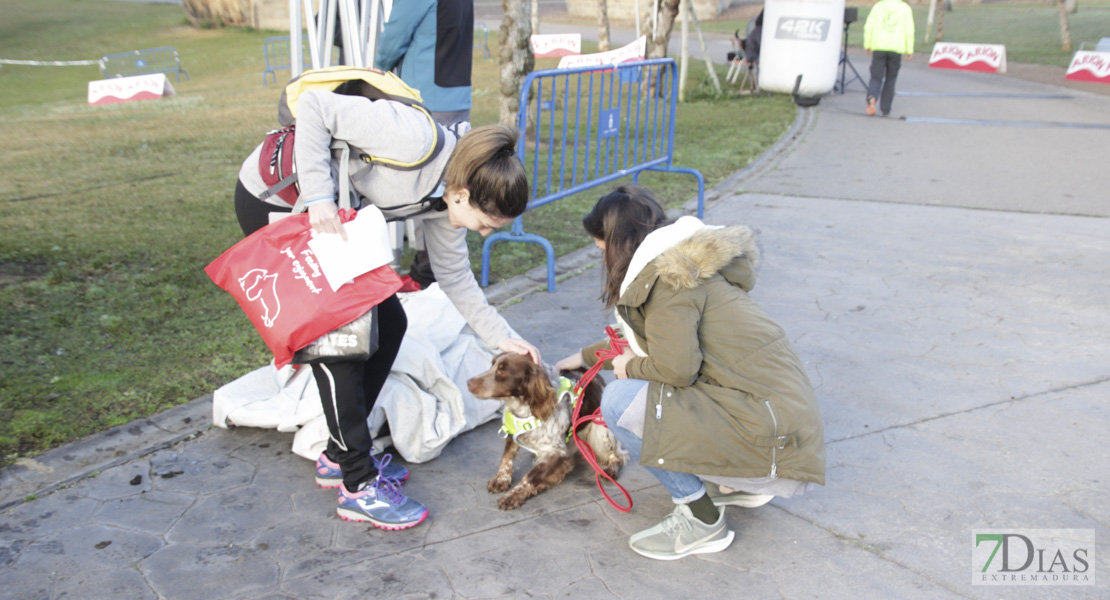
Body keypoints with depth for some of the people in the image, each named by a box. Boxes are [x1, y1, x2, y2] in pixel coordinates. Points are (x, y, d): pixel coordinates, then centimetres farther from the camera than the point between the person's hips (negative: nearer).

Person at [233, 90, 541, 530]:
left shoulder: (447, 198, -4)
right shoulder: (414, 140, -31)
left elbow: (453, 274, 8)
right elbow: (313, 104, -28)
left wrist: (501, 337, 6)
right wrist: (318, 194, -33)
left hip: (331, 213, 9)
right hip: (274, 200, -9)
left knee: (387, 322, 6)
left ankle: (340, 453, 21)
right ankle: (359, 486, -2)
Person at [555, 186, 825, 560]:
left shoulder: (668, 276, -13)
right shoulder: (687, 264, 18)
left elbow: (678, 367, -23)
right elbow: (641, 335, 34)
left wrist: (630, 368, -2)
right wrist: (586, 356, 44)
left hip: (773, 442, -10)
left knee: (620, 401, -15)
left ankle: (701, 519, -3)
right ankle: (743, 485, 18)